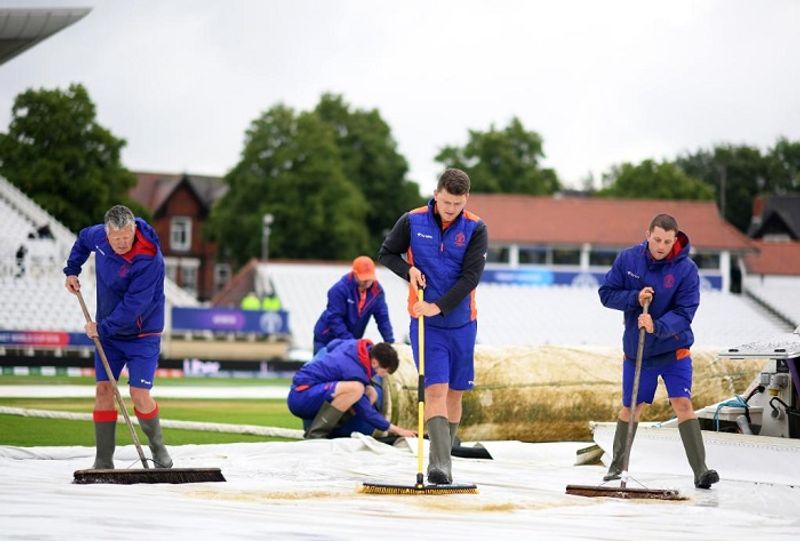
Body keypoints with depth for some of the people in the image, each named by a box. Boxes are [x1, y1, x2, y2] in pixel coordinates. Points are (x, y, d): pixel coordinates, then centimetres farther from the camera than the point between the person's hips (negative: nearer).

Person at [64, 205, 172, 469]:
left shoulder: (149, 259, -28)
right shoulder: (98, 235, -7)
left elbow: (133, 306, -29)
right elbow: (83, 239, 20)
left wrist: (102, 328, -23)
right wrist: (72, 270, 11)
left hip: (142, 333, -5)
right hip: (107, 330, 5)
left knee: (139, 393, -13)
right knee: (103, 389, -3)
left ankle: (158, 447, 14)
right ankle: (103, 461, 1)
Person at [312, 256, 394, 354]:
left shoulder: (376, 290, -8)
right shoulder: (339, 289, -24)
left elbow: (382, 318, -4)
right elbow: (334, 319, -26)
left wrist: (390, 342, -16)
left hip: (352, 340, 4)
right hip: (327, 339, -4)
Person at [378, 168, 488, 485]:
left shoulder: (476, 229, -6)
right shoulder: (411, 222, -4)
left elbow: (470, 276, -13)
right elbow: (386, 254, 10)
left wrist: (439, 306, -22)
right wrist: (408, 270, -9)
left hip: (461, 322, 2)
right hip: (425, 323, -2)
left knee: (454, 393, 9)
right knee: (436, 390, -13)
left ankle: (443, 462, 24)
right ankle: (439, 464, -21)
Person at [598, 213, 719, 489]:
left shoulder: (687, 269, -15)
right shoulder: (627, 259, -7)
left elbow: (684, 313, -18)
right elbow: (606, 293, -4)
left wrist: (657, 327, -34)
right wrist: (635, 298, -21)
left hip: (674, 350, -2)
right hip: (636, 350, 2)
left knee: (683, 403, -14)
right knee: (631, 407, 12)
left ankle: (700, 471, -15)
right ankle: (617, 465, 29)